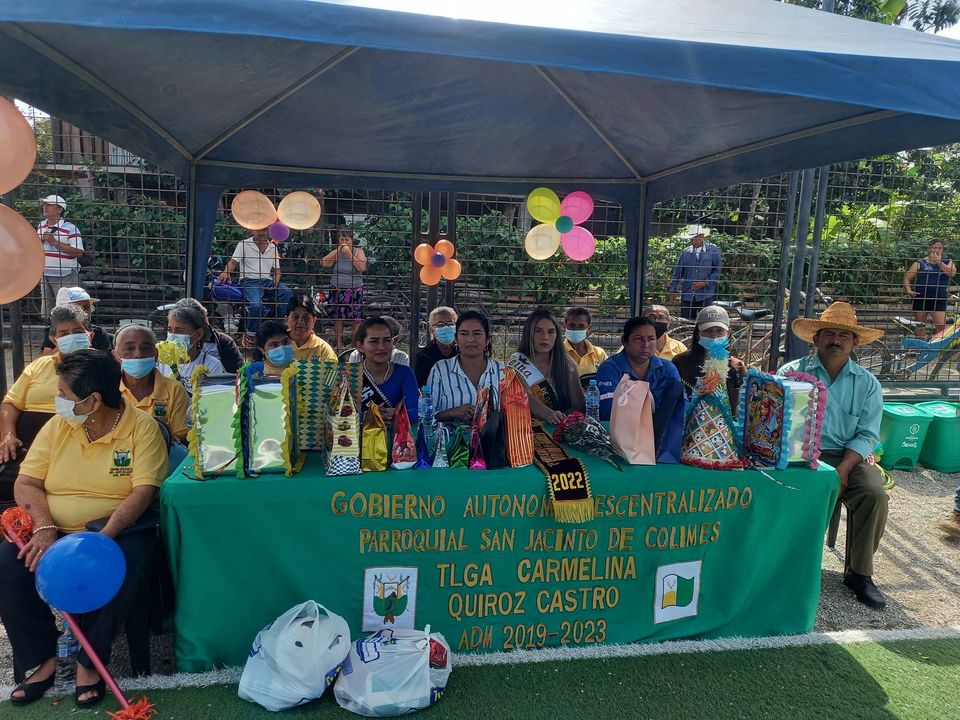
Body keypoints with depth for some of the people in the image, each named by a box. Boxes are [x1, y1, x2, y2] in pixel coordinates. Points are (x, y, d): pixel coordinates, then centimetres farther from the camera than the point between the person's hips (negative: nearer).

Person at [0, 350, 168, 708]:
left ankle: (89, 662, -8)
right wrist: (45, 529, -17)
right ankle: (43, 658, -1)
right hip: (54, 531, 5)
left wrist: (104, 537, -29)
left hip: (116, 531, -4)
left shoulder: (142, 427, -10)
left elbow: (143, 491, -17)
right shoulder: (57, 426, 4)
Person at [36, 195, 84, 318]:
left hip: (65, 277, -7)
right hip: (45, 275, 7)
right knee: (46, 310, 12)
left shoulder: (70, 228, -10)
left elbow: (78, 252, -19)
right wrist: (41, 240, 4)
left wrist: (55, 242, -19)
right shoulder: (41, 226, 12)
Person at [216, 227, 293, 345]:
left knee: (287, 293, -28)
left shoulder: (273, 247, 18)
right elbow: (233, 261, -1)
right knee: (256, 305, -34)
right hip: (249, 281, -4)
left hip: (268, 281, 4)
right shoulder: (243, 244, 8)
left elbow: (277, 269, 20)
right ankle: (249, 334, -12)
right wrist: (226, 272, -23)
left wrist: (276, 281, -1)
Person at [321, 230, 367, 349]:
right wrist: (337, 250, -9)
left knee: (356, 318, -5)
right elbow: (324, 263, -8)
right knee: (338, 317, 5)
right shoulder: (336, 252, 7)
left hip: (354, 290, -2)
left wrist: (349, 254, -15)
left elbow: (362, 268, -15)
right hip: (337, 289, 2)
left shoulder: (358, 252, 1)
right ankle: (338, 345, 14)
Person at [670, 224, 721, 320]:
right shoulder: (685, 252, 7)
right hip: (687, 295, 2)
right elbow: (678, 272, 11)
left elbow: (717, 270, 1)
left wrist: (705, 283, -9)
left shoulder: (712, 249, 1)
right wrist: (673, 290, 8)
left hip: (707, 295, -2)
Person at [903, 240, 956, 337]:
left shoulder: (947, 262, 8)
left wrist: (939, 262, -15)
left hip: (939, 300, 0)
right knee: (919, 326, 7)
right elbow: (907, 278, 2)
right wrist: (908, 290, -13)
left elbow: (952, 273, -11)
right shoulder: (920, 263, 3)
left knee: (941, 326, -9)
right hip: (920, 298, 0)